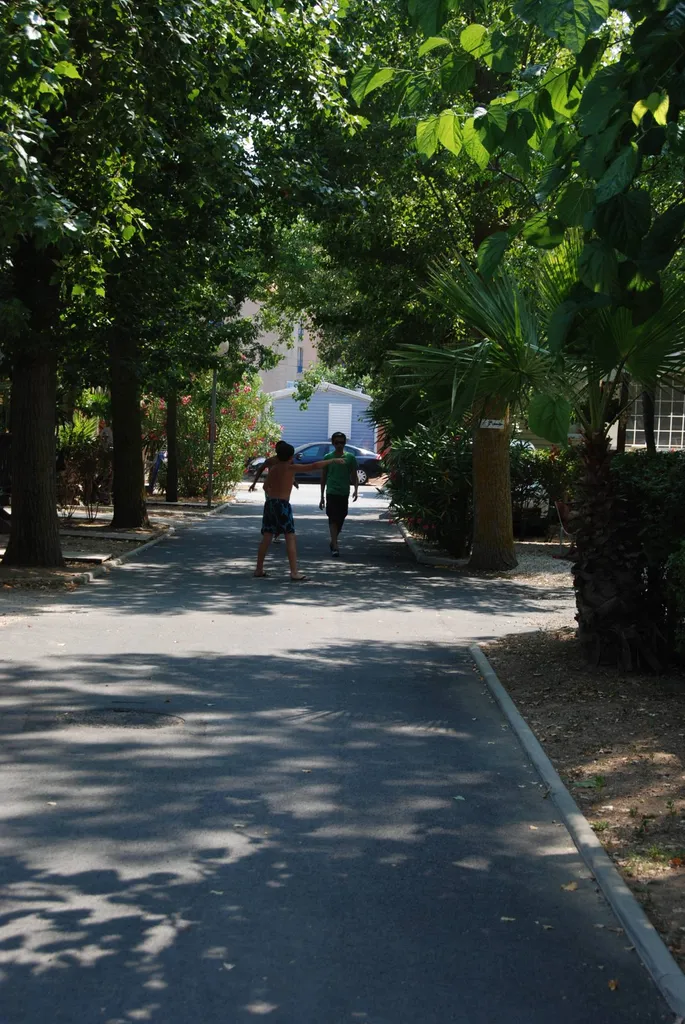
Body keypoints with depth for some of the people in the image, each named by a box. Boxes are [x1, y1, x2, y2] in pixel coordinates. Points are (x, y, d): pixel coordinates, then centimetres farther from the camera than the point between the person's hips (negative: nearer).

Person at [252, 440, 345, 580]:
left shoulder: (272, 468, 11)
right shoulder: (291, 468, -6)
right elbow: (315, 466, -10)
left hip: (269, 503, 6)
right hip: (282, 504, -6)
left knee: (266, 538, 12)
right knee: (290, 538, -4)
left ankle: (259, 569, 16)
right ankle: (294, 572, -9)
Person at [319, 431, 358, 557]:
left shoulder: (350, 457, 3)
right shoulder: (328, 457, 3)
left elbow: (354, 476, 5)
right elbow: (323, 478, 9)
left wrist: (356, 489, -13)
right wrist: (322, 497, 8)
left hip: (344, 493, 2)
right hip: (331, 492, -2)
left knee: (340, 520, 11)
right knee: (333, 519, -11)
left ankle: (333, 542, 30)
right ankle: (335, 546, -16)